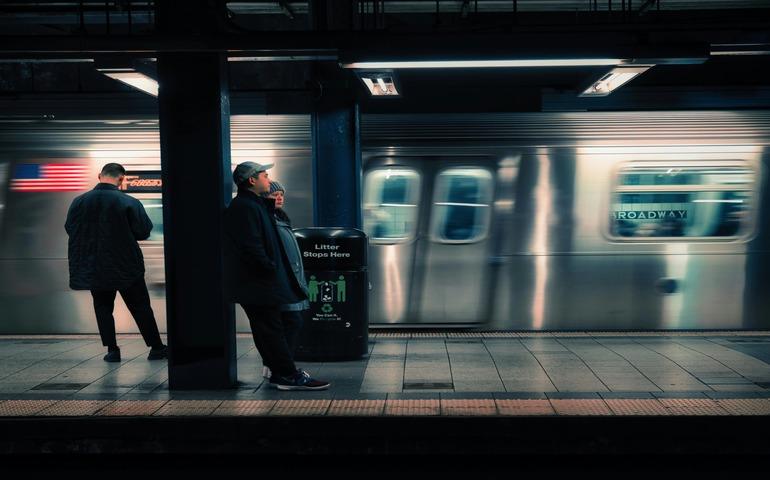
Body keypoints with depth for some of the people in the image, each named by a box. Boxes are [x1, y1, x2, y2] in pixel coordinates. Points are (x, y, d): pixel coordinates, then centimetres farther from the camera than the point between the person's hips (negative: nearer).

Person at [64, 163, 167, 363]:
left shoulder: (78, 202, -4)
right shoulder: (129, 203, -14)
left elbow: (69, 229, 7)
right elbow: (143, 232, -9)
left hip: (93, 268, 2)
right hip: (126, 267, -2)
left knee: (103, 308, 15)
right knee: (140, 308, 9)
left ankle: (112, 350, 12)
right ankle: (156, 348, 14)